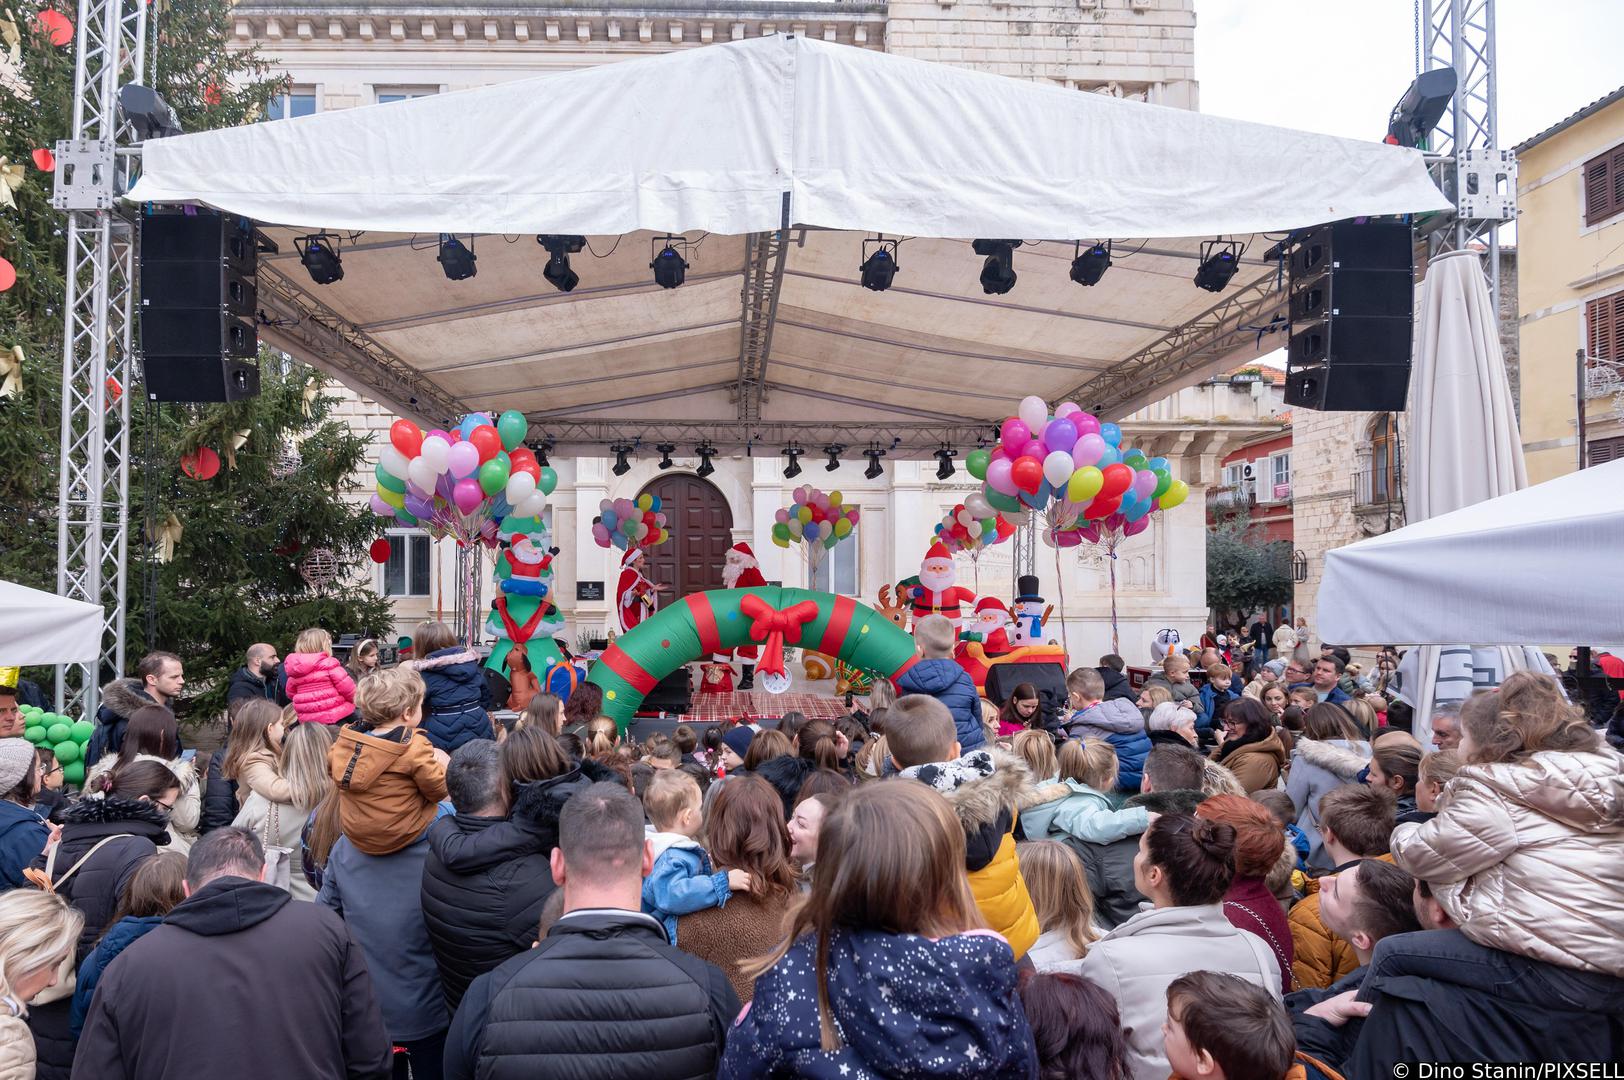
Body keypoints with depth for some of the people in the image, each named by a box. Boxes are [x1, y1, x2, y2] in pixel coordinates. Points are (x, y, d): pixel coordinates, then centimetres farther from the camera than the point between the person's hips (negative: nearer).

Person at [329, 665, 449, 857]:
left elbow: (330, 763, 14)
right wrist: (442, 763, 5)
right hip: (397, 836, -7)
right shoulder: (414, 747, -24)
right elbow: (439, 790, -16)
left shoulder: (346, 737, -6)